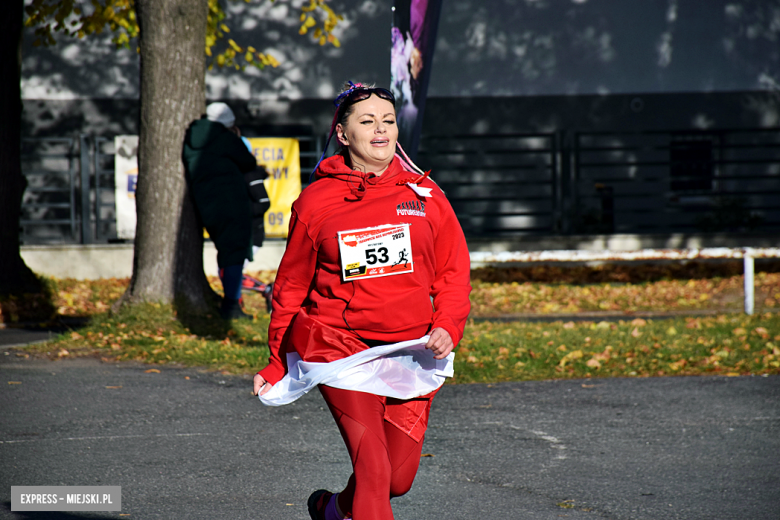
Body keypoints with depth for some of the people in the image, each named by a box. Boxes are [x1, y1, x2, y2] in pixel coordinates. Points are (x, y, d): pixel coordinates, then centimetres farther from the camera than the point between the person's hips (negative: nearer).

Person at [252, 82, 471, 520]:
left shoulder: (425, 195, 7)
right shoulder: (315, 202, 2)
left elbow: (453, 272, 11)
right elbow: (292, 285, 11)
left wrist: (447, 328, -8)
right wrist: (276, 366, 13)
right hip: (339, 344, -3)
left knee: (399, 476, 7)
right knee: (372, 462, -18)